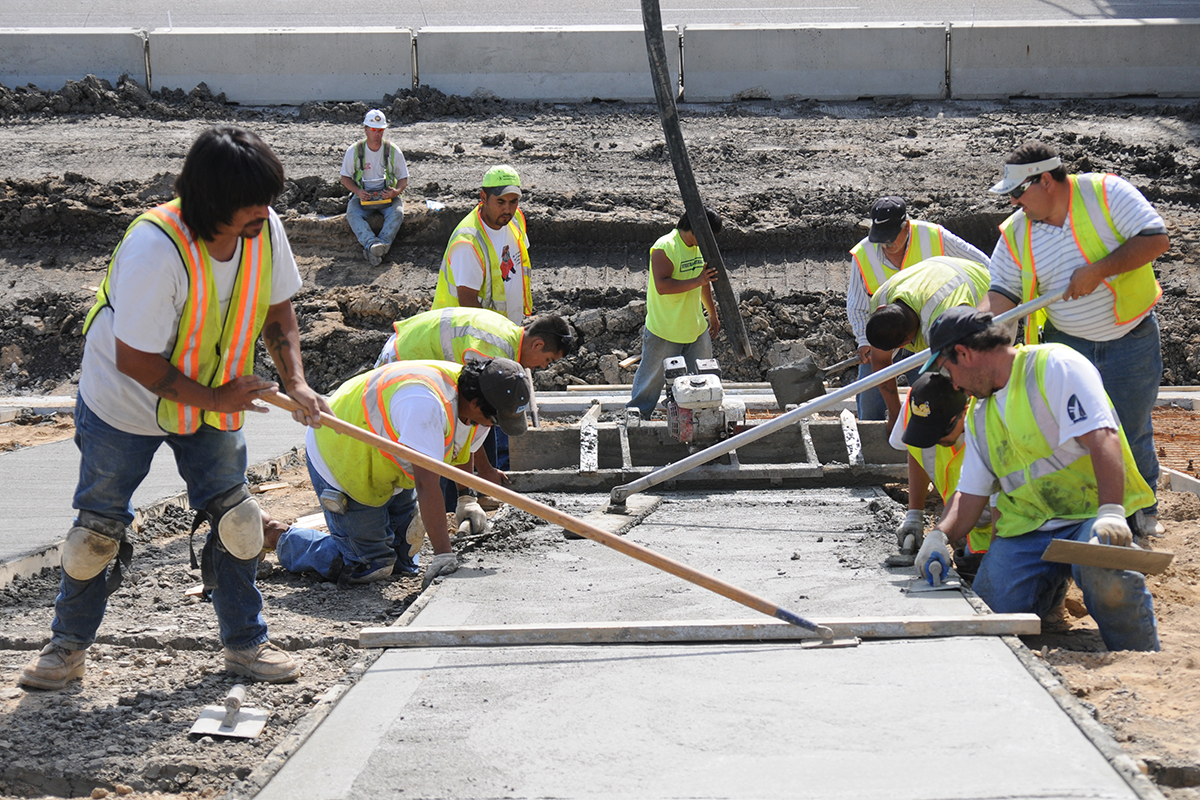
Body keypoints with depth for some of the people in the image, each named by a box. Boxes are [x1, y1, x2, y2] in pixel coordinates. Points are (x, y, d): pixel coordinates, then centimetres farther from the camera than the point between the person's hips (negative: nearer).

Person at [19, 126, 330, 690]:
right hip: (124, 407, -5)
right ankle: (68, 646, 27)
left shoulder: (264, 230, -18)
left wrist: (295, 383, -16)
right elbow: (134, 361, -30)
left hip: (217, 401, 5)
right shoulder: (155, 248, -36)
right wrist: (214, 398, -24)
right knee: (98, 528, 7)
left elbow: (277, 311, -1)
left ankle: (245, 643, 21)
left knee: (235, 518, 4)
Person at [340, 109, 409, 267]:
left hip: (387, 195, 0)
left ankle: (377, 247, -45)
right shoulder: (354, 151, -2)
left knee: (397, 212, -32)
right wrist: (358, 191, -15)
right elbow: (345, 178, 5)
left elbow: (403, 178, 6)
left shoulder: (393, 150, -1)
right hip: (363, 195, 0)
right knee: (352, 213, -32)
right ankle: (372, 243, -54)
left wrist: (396, 191, -17)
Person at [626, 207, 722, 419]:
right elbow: (662, 286, -31)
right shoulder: (664, 248, -19)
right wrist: (697, 281, -34)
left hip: (696, 329, 7)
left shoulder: (700, 247, 6)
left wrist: (713, 314, 28)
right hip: (664, 331, -7)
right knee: (652, 377, 7)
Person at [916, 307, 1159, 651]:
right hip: (1026, 528, 7)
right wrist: (941, 535, -5)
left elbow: (1102, 436, -20)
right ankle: (1052, 581, 19)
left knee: (1108, 577, -38)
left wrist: (1111, 512, -34)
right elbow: (970, 493, 16)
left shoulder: (1055, 364, -7)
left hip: (1091, 515, -7)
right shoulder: (979, 416, 18)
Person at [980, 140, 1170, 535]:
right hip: (1066, 344, 3)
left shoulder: (1105, 193, -14)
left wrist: (1097, 270, -26)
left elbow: (1156, 239, -19)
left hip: (1131, 343, -3)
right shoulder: (1015, 232, -3)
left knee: (1131, 436, 7)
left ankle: (1143, 510, 30)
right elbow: (1003, 293, -5)